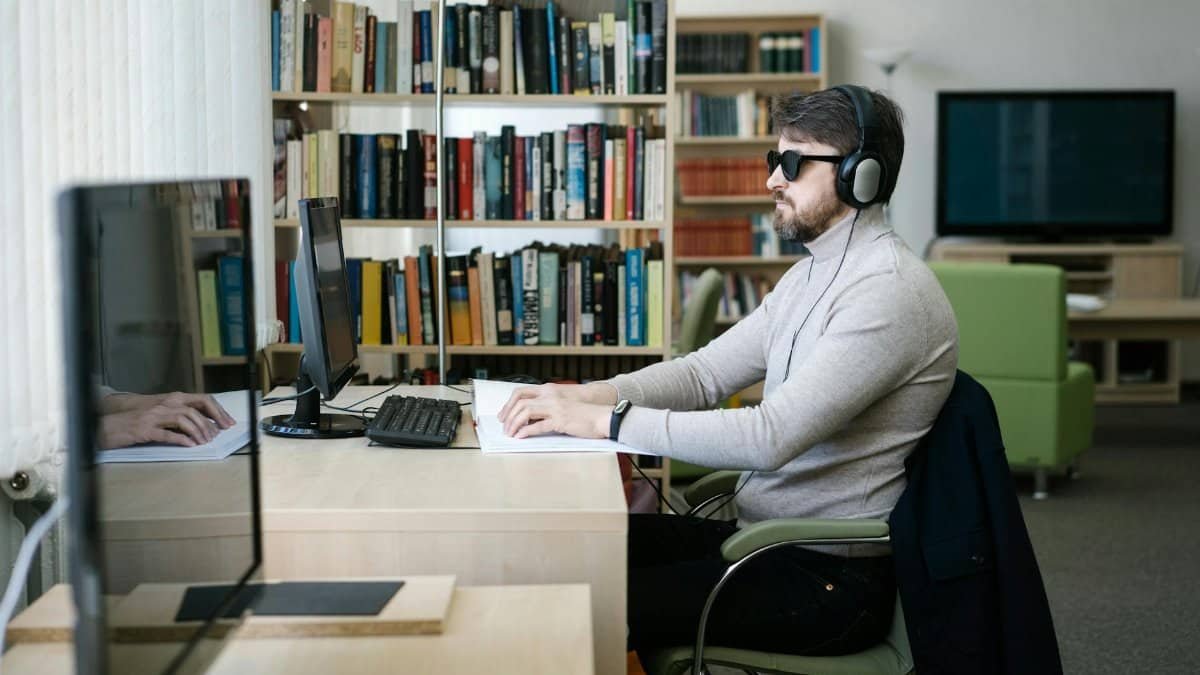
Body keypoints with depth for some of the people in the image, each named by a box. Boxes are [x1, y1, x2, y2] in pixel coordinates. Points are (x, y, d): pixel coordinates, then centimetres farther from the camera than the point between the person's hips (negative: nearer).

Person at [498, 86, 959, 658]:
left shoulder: (890, 291, -20)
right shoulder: (812, 274, 13)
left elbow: (770, 437, -28)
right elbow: (705, 373, 10)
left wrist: (604, 420, -27)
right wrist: (585, 396, -7)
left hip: (829, 579, -9)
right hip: (757, 530, 9)